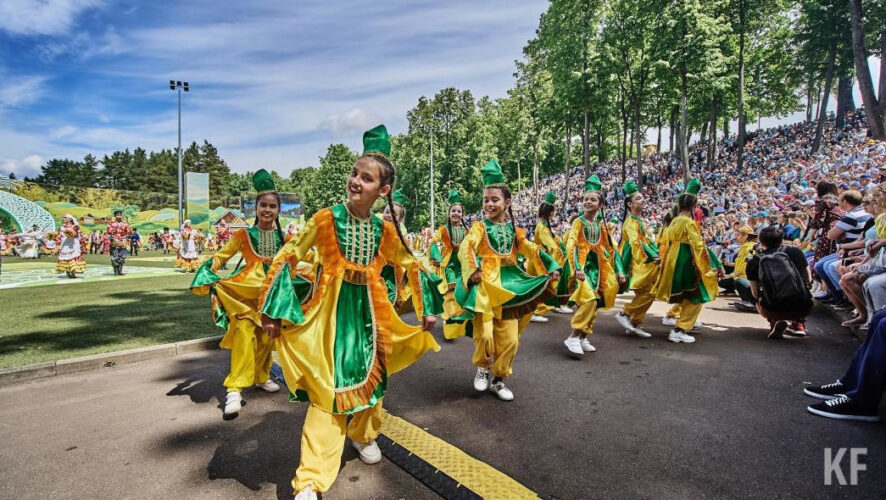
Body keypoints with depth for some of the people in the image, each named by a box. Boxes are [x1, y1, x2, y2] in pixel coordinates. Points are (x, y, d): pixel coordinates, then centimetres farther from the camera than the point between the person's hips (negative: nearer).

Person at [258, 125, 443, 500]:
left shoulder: (386, 230, -2)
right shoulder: (326, 219, -10)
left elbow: (413, 267, 11)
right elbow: (286, 257, -5)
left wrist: (427, 309, 11)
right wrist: (271, 310, -6)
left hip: (369, 311, 4)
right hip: (331, 310, -3)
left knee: (371, 376, 17)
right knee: (327, 387, -5)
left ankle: (363, 434, 47)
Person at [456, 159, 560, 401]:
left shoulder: (513, 230, 11)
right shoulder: (479, 227, -2)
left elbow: (532, 250, 9)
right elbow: (465, 249, -18)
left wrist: (551, 267, -4)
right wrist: (472, 270, -34)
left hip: (509, 287, 4)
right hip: (485, 285, -4)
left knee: (510, 340, 6)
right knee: (484, 333, -14)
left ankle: (499, 378, 26)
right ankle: (483, 367, 17)